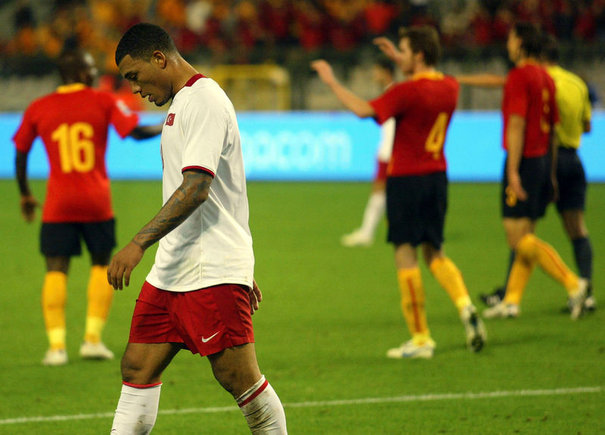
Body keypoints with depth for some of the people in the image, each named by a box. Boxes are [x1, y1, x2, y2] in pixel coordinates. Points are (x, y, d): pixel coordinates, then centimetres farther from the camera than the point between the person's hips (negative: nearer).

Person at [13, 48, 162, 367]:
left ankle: (56, 345, -9)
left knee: (56, 270, 1)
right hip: (96, 202, -1)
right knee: (102, 265, 14)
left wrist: (25, 195, 22)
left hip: (57, 205, 1)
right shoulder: (103, 102, -2)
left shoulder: (38, 109, 4)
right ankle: (93, 339, 5)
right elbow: (136, 132, -6)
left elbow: (20, 155, 10)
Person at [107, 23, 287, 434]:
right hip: (171, 271, 10)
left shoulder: (205, 100, -12)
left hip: (214, 274, -10)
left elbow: (196, 187, -23)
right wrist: (241, 270, 27)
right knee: (137, 369, 2)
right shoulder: (183, 103, 20)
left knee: (240, 380, -7)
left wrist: (139, 243, -27)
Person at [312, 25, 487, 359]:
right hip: (437, 177, 7)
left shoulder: (407, 92, -17)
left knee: (405, 254, -1)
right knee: (434, 253, 17)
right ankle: (465, 305, -7)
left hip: (406, 179, -7)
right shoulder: (449, 87, 6)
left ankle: (420, 338, -1)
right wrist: (400, 61, 33)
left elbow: (363, 110, -23)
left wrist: (332, 81, -14)